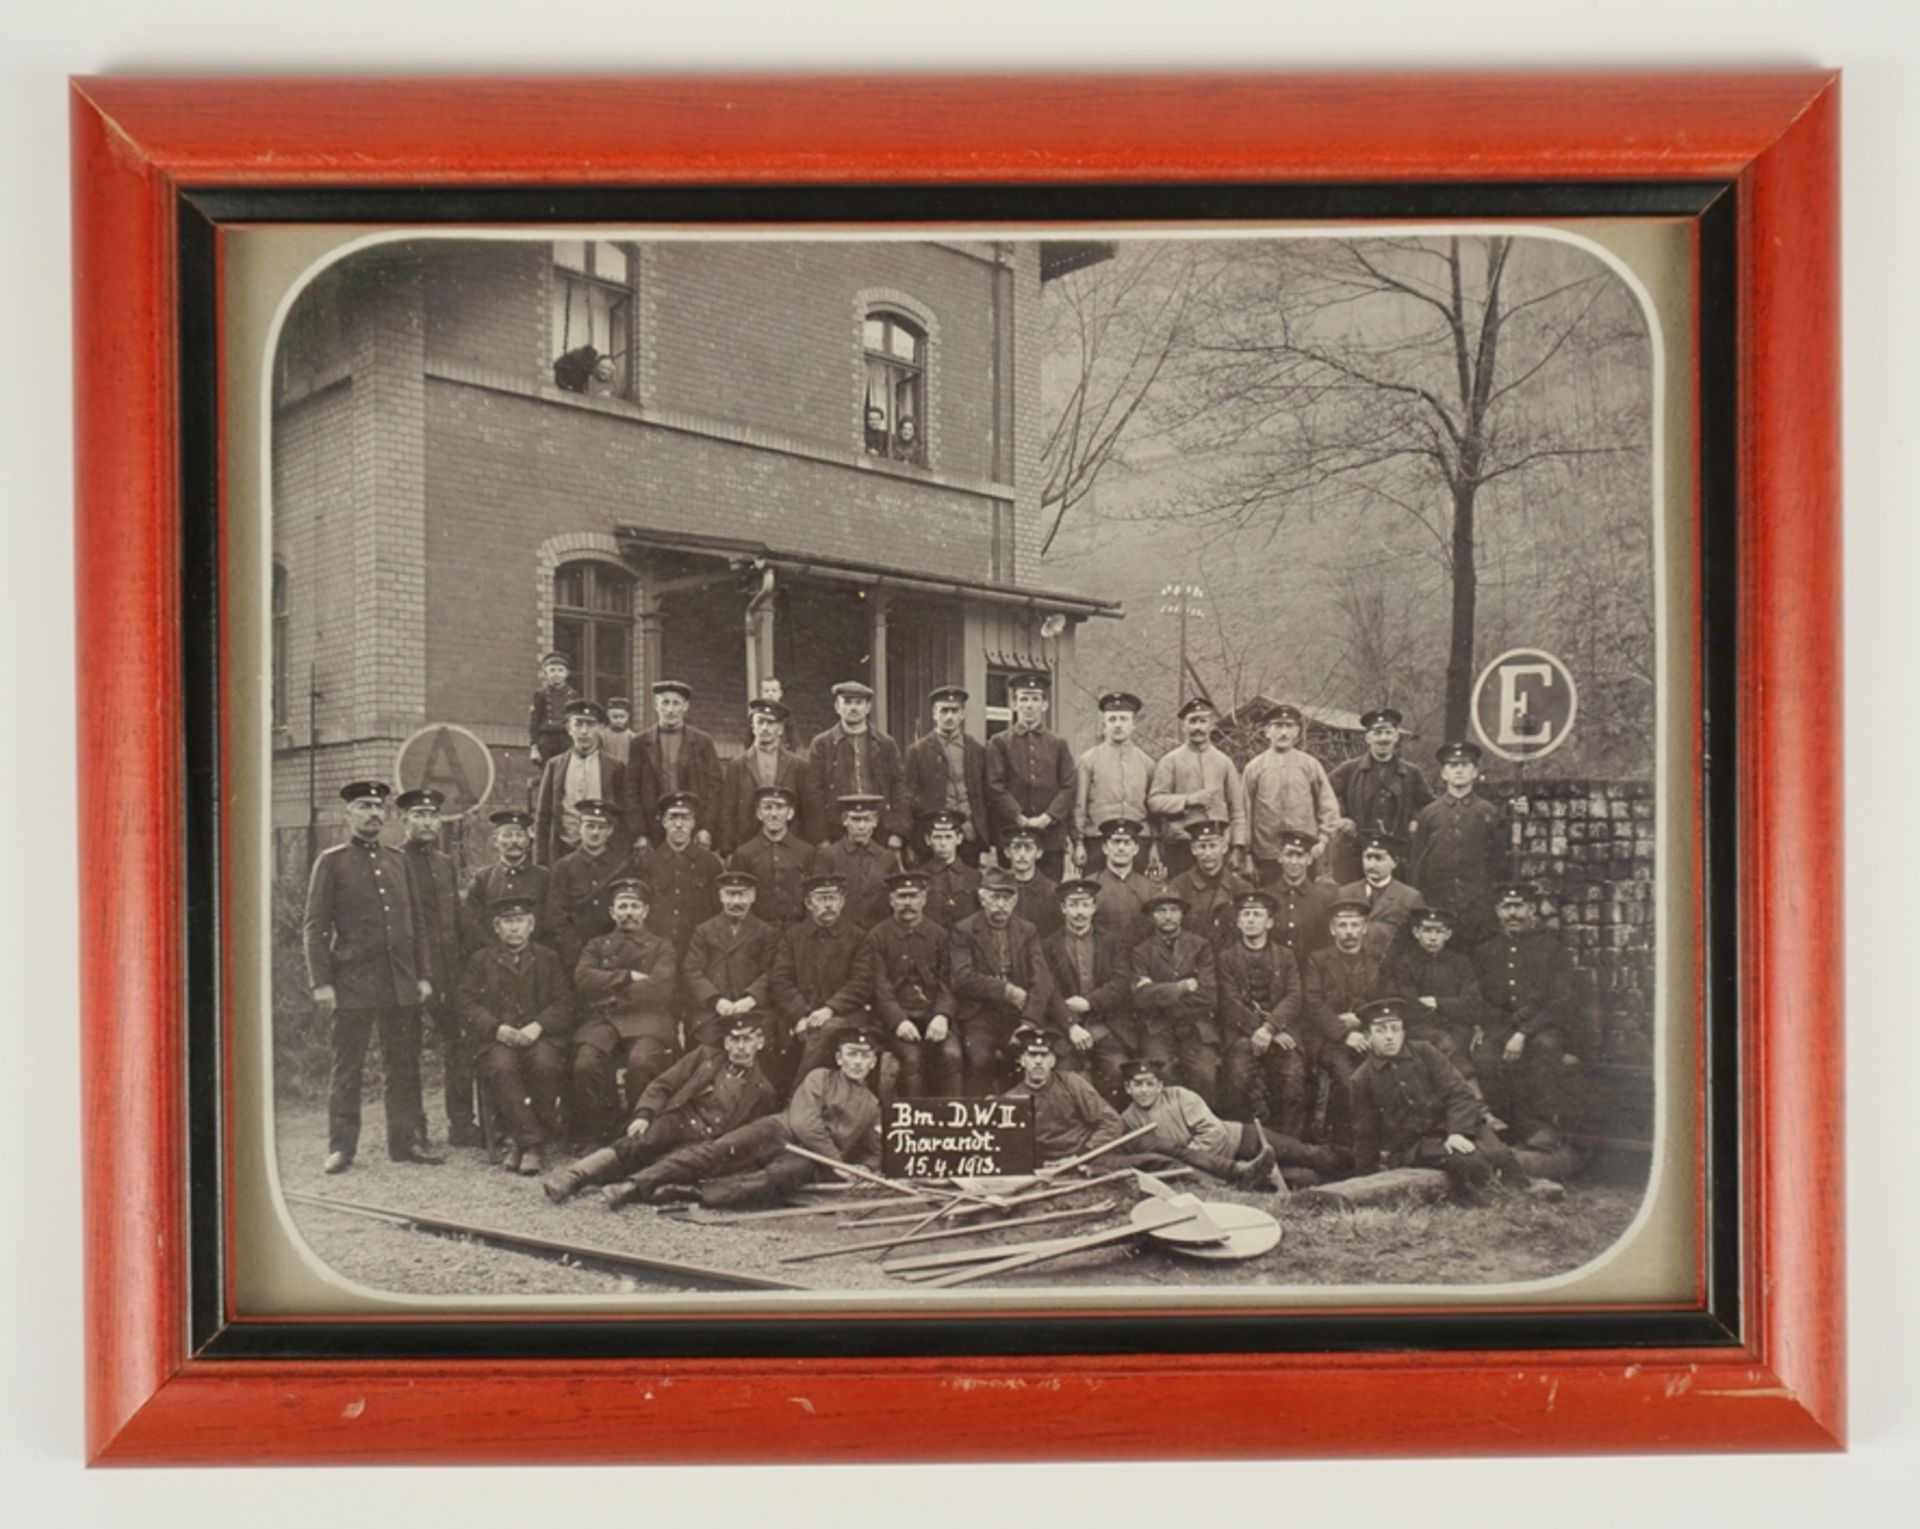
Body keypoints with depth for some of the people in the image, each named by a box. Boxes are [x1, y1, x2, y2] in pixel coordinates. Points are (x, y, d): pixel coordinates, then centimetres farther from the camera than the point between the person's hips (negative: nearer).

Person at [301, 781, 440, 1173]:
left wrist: (423, 975, 8)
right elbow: (314, 926, -3)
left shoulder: (399, 861, 14)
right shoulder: (331, 862, 0)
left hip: (401, 986, 4)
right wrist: (321, 982, -10)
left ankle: (405, 1141, 15)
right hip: (352, 985, -4)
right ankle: (341, 1147, 9)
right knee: (347, 1069, 1)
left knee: (404, 1066, 7)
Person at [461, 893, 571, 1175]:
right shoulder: (480, 961, 17)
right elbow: (468, 1006, 5)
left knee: (546, 1064, -34)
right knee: (501, 1066, -35)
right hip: (495, 1038, 0)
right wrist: (496, 1028, -14)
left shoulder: (548, 959, 19)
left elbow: (563, 1004, 8)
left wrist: (538, 1026, -12)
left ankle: (520, 1141, -20)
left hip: (538, 1035, 0)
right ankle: (532, 1141, -30)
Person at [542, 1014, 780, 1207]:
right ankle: (570, 1177, -46)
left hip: (707, 1143, 0)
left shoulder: (763, 1092, 18)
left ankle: (630, 1186, -56)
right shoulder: (705, 1057, 20)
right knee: (635, 1145, -31)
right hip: (676, 1122, 0)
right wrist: (644, 1115, -5)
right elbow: (662, 1086, 13)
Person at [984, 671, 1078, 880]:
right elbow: (995, 787, -2)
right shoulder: (998, 743, 6)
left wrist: (1047, 818, -9)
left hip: (1051, 836, 2)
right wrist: (1021, 819, -12)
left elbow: (1069, 787, 5)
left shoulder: (1058, 744, 12)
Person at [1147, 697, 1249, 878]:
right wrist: (1189, 800, -15)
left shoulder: (1224, 762, 12)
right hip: (1181, 841, -2)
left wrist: (1238, 847, 2)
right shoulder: (1170, 761, 6)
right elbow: (1154, 801, -2)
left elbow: (1238, 809, 10)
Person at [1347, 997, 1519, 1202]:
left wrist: (1458, 1131, -18)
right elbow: (1365, 1135, 8)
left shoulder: (1424, 1052, 6)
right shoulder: (1361, 1081, 2)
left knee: (1499, 1156, -23)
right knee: (1472, 1163, -30)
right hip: (1411, 1145, -3)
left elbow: (1459, 1092, -1)